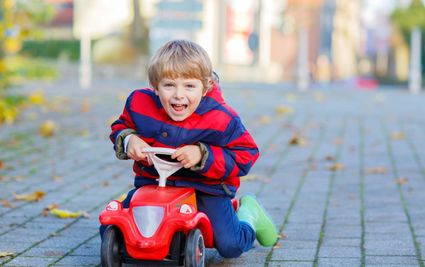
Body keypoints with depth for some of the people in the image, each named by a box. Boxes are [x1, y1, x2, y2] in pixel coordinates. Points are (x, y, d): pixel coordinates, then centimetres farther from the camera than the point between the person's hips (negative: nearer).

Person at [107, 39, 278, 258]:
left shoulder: (221, 119, -21)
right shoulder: (140, 103, -12)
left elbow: (244, 155, -15)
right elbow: (121, 127, 9)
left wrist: (202, 155, -28)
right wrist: (128, 140, -16)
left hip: (206, 189, -3)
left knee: (230, 246, -17)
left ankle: (248, 213, 21)